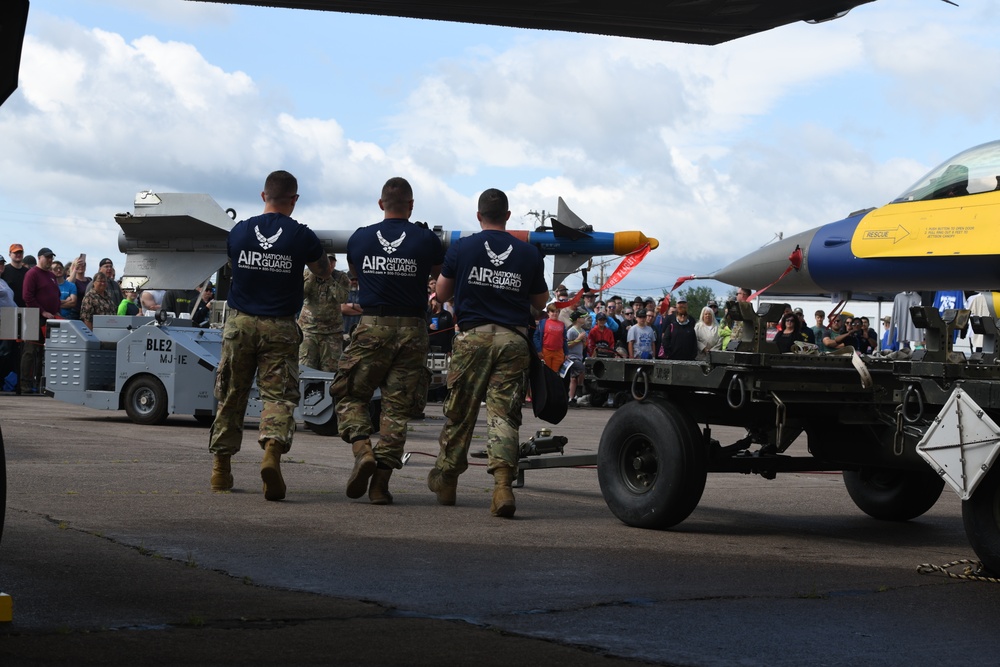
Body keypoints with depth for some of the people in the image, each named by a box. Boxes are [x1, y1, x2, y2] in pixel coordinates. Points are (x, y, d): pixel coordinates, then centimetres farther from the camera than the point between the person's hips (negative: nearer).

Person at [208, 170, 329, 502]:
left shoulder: (239, 231, 2)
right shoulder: (302, 236, -5)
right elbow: (324, 272, 12)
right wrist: (324, 256, 33)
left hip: (240, 323, 2)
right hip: (280, 328, -2)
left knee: (231, 395, 12)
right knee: (279, 395, -2)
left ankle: (221, 467, 17)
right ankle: (273, 450, -28)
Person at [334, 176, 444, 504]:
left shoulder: (360, 238, 4)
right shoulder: (426, 239, -1)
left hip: (372, 326, 0)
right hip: (412, 329, 0)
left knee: (350, 395, 12)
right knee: (397, 406, 4)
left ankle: (362, 450, -14)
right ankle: (381, 483, 0)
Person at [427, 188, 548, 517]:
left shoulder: (461, 248, 1)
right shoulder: (529, 253, 4)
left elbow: (442, 291, 12)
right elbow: (540, 302, 14)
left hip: (473, 335, 0)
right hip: (514, 338, 0)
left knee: (459, 410, 11)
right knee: (504, 413, -3)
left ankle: (445, 480, 25)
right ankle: (503, 483, -20)